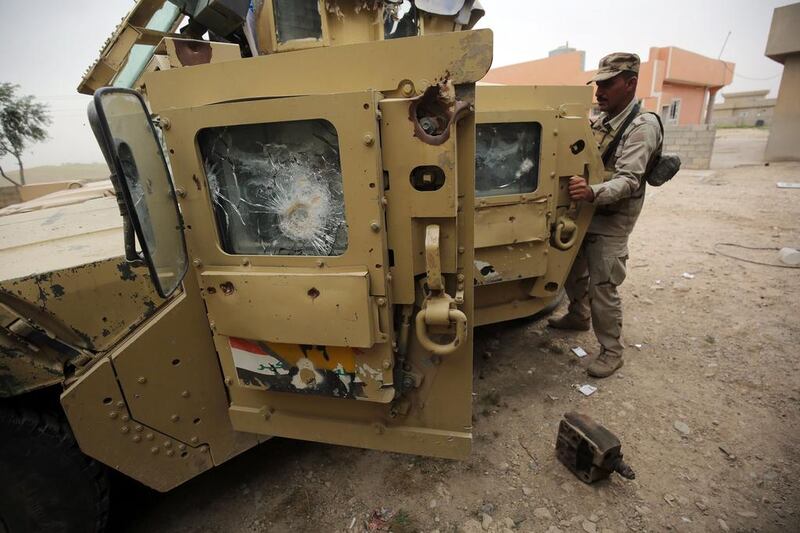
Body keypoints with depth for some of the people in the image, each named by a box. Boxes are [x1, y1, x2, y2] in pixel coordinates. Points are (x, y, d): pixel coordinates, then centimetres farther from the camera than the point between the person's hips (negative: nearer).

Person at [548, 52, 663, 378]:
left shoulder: (642, 126, -14)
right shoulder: (601, 120, 11)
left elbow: (628, 180, -26)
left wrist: (592, 193, -44)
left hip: (611, 222, -8)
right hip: (584, 213, 8)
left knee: (602, 288, -5)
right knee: (573, 270, 19)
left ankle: (612, 352, 11)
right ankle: (578, 316, 43)